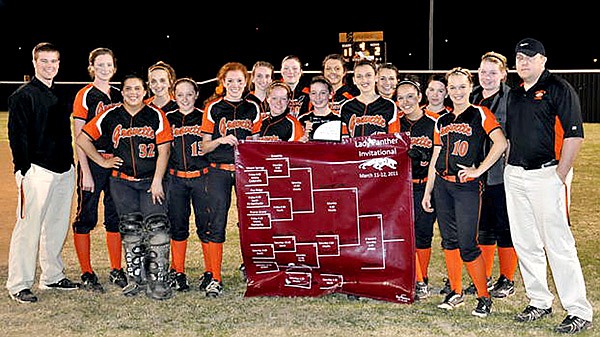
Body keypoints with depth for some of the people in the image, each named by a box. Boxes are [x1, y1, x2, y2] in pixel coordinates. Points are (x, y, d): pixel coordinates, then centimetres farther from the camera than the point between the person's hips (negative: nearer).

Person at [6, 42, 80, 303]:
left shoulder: (61, 96, 17)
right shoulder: (22, 96, -4)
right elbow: (18, 136, -9)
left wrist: (70, 164, 15)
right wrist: (24, 170, -15)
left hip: (64, 171, 7)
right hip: (37, 170, -7)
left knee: (57, 226, 12)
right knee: (29, 227, -6)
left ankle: (52, 276, 24)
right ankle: (19, 285, 0)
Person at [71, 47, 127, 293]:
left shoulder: (119, 95, 12)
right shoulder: (85, 95, -4)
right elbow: (79, 137, -8)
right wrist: (86, 171, -13)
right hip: (92, 161, -5)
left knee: (116, 216, 10)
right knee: (86, 217, 1)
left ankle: (116, 271, 21)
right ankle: (86, 274, 9)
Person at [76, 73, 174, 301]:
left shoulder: (156, 115, 1)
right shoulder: (111, 116, 4)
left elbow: (163, 150, -3)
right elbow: (82, 139, 9)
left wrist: (157, 182, -9)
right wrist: (102, 161, 4)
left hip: (151, 181, -2)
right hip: (122, 182, 2)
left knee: (156, 226, -13)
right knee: (130, 228, 3)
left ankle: (158, 281, -7)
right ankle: (136, 279, 14)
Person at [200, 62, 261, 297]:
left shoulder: (252, 108, 11)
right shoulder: (214, 108, 4)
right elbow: (204, 146, 3)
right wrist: (221, 140, -14)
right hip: (219, 171, -2)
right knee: (216, 221, -7)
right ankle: (213, 277, -3)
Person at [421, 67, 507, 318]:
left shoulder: (480, 114, -2)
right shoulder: (442, 121, 14)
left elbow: (501, 143, -14)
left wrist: (479, 170, -13)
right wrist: (427, 191, 14)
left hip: (467, 186, -6)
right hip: (442, 184, 6)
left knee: (467, 245, -7)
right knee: (449, 240, 9)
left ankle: (484, 297, 7)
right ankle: (456, 292, 22)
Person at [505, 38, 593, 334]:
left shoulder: (559, 89, -5)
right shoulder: (514, 94, 17)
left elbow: (574, 135, -11)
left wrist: (559, 176, -15)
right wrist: (509, 169, 14)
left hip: (547, 174, -7)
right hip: (514, 175, 7)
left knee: (558, 244, -9)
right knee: (525, 244, 11)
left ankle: (579, 312, -1)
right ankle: (539, 302, 23)